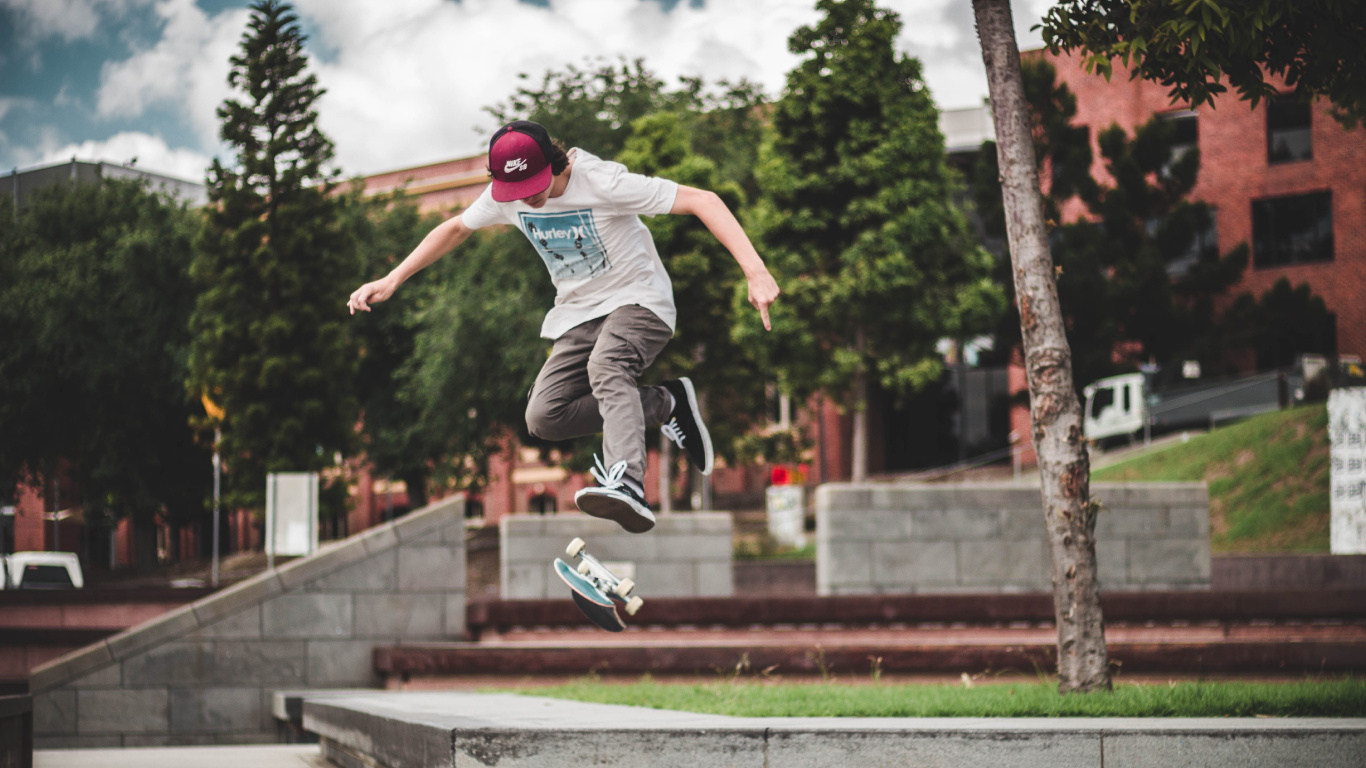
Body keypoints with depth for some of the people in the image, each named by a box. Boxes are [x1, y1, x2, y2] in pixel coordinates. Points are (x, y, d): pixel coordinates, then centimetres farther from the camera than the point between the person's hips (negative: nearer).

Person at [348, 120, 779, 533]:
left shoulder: (603, 183, -24)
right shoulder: (505, 197, -5)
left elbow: (703, 201, -27)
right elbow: (456, 228, 16)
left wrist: (756, 273, -38)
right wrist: (391, 281, 10)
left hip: (638, 301, -7)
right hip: (578, 314, 7)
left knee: (606, 366, -39)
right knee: (544, 417, -12)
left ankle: (627, 486, -60)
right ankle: (665, 405, 0)